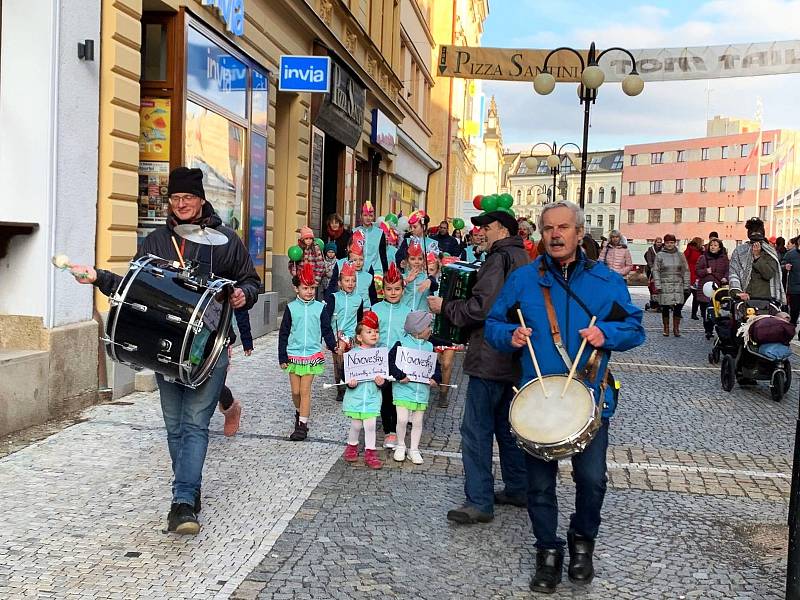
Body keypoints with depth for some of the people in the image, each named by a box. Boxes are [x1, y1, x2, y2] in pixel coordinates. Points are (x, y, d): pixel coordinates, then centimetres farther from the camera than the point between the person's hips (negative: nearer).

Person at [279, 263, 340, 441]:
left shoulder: (320, 307, 0)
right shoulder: (291, 307, 0)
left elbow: (326, 330, 6)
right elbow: (283, 333, 3)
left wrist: (334, 346, -9)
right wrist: (282, 357, 1)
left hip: (312, 355, -1)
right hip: (293, 354, 1)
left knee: (305, 391, -2)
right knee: (295, 391, 7)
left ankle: (302, 425, 5)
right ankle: (299, 412, 35)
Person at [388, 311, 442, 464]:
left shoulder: (429, 346, 9)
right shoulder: (401, 344, -6)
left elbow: (435, 365, 13)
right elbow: (391, 361, -10)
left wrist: (436, 378, -4)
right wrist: (400, 375, -21)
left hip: (422, 390, 5)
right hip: (403, 388, -4)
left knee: (417, 422, 9)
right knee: (402, 419, -9)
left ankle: (414, 450, 22)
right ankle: (400, 446, 14)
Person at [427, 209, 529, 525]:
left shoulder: (499, 258, -14)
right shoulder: (522, 259, 16)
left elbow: (480, 308, -22)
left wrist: (445, 306, -8)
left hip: (490, 360, -10)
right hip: (513, 359, 10)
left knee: (476, 430, -5)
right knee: (506, 426, 19)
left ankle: (479, 502, -2)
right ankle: (518, 489, 27)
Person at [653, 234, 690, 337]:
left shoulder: (680, 255, 10)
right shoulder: (660, 255, 4)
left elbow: (685, 271, 11)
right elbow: (655, 271, 2)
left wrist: (686, 286, 5)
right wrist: (657, 285, -7)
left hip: (678, 285, 1)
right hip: (665, 286, -1)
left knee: (678, 307, -4)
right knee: (665, 308, 2)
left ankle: (676, 328, 7)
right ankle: (666, 329, 14)